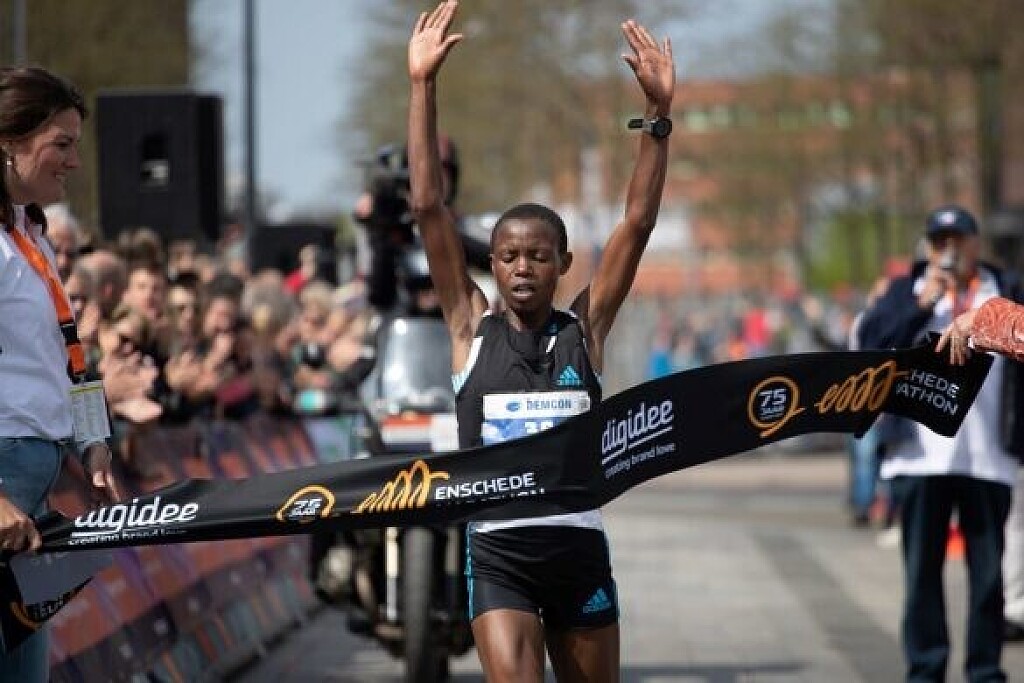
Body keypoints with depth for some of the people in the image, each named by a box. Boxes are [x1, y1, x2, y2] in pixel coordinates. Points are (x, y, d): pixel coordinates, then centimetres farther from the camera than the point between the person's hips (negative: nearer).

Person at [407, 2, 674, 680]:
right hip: (498, 550, -2)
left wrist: (659, 112, -11)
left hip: (579, 545, 2)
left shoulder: (585, 329, 4)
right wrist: (423, 87, -9)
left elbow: (639, 222, -3)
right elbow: (429, 208, -4)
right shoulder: (473, 328, 3)